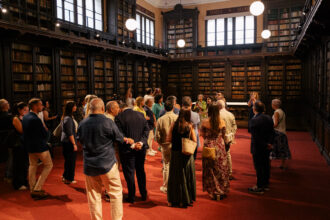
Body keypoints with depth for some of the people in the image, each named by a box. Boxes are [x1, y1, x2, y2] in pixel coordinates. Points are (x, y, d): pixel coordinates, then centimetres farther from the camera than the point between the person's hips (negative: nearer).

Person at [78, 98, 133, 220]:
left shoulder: (82, 123, 1)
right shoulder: (108, 122, -13)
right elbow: (120, 139, -1)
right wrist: (128, 140, 20)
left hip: (89, 166, 5)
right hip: (107, 164, -4)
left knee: (94, 196, 14)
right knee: (116, 193, 10)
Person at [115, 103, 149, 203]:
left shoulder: (119, 117, -10)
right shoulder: (140, 114, 3)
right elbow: (146, 129, 0)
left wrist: (131, 145, -14)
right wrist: (141, 142, -8)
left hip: (127, 150, -4)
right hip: (141, 148, 5)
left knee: (129, 173, 8)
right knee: (140, 171, 18)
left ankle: (131, 197, 16)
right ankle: (144, 194, 28)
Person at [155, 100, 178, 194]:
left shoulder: (160, 119, -8)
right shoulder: (178, 118, -10)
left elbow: (157, 135, -3)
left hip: (165, 146, 0)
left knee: (166, 166, 11)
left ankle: (165, 187, 20)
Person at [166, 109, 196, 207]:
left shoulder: (174, 125, -4)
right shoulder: (190, 126, -6)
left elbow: (168, 140, -3)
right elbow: (194, 141, -5)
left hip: (175, 153, 1)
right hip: (186, 154, -1)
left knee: (175, 176, 12)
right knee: (186, 176, 12)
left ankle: (173, 200, 21)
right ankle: (185, 200, 20)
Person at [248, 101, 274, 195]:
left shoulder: (254, 120, -20)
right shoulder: (269, 118, 3)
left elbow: (255, 136, -21)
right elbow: (272, 132, 5)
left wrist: (265, 145, -12)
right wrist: (269, 143, -2)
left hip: (257, 148, -7)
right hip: (266, 148, 7)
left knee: (259, 167, 1)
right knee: (266, 165, 17)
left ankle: (259, 187, 10)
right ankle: (266, 184, 29)